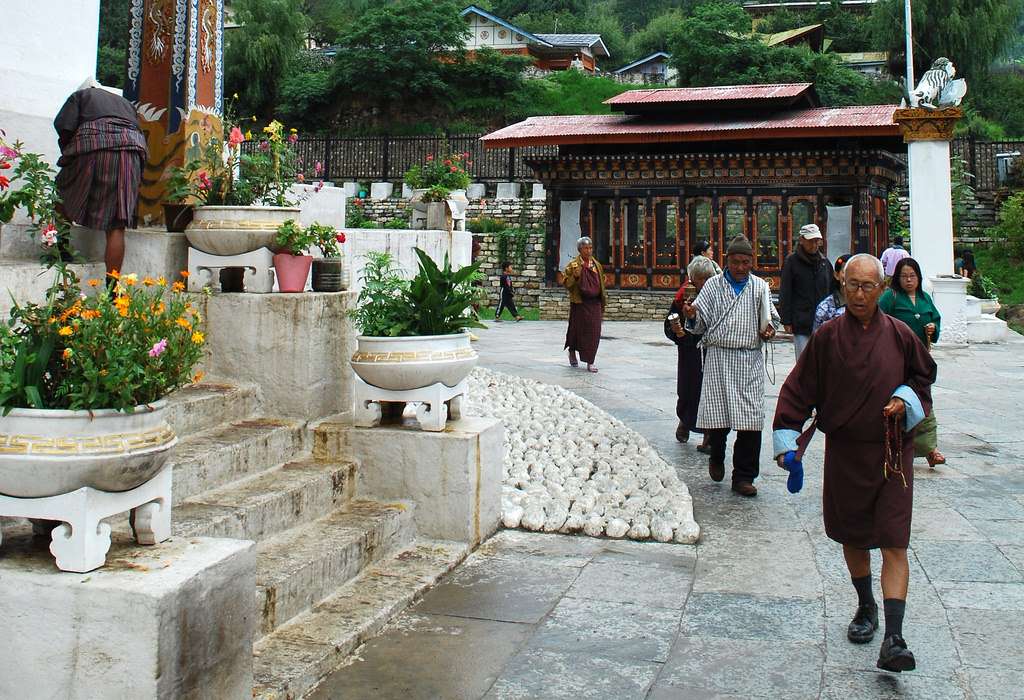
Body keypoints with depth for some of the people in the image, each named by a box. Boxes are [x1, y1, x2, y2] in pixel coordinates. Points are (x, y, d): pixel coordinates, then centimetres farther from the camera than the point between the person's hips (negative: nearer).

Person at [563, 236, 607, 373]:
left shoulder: (596, 265, 12)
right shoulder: (573, 265, -3)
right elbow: (565, 283, -5)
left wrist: (603, 297, 15)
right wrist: (575, 276, -22)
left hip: (595, 302, 4)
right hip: (579, 303, -4)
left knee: (594, 332, -2)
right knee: (578, 329, 4)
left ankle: (590, 362, 2)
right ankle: (572, 351, 33)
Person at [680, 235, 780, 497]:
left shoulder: (760, 286, 9)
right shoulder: (714, 285, 6)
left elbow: (771, 318, 19)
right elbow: (700, 323, 5)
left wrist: (769, 330, -3)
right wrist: (692, 316, -17)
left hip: (750, 360, 1)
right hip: (719, 356, -1)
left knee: (750, 418, -3)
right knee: (717, 414, 0)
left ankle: (743, 477, 7)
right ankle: (716, 457, 31)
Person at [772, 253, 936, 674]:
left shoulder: (899, 336, -3)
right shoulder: (827, 337, -3)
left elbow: (924, 375, 13)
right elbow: (799, 389, 0)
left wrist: (906, 399, -8)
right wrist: (788, 441, -5)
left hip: (892, 455, -1)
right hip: (844, 454, 1)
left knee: (893, 544, -8)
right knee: (853, 539, 15)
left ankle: (893, 639, -12)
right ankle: (866, 608, 38)